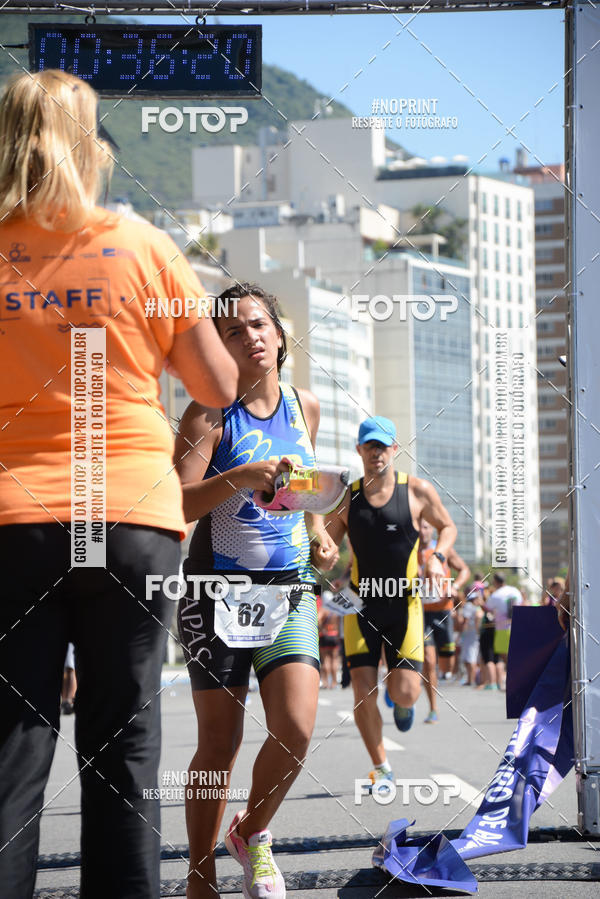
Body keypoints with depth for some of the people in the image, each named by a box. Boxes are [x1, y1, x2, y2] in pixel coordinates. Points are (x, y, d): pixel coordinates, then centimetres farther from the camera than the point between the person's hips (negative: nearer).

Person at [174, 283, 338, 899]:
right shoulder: (211, 415, -6)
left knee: (296, 730, -12)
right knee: (219, 742, -2)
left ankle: (253, 831, 16)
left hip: (288, 589, 4)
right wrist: (238, 478, -28)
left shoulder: (304, 408, 9)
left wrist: (318, 532, 10)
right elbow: (177, 504, -15)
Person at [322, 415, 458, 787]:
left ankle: (403, 704, 31)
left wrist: (438, 557, -6)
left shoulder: (418, 491, -2)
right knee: (364, 694, -9)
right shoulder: (345, 498, 1)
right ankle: (381, 768, 11)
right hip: (360, 604, 1)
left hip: (404, 604, -1)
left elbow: (448, 526, 12)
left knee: (405, 693, -9)